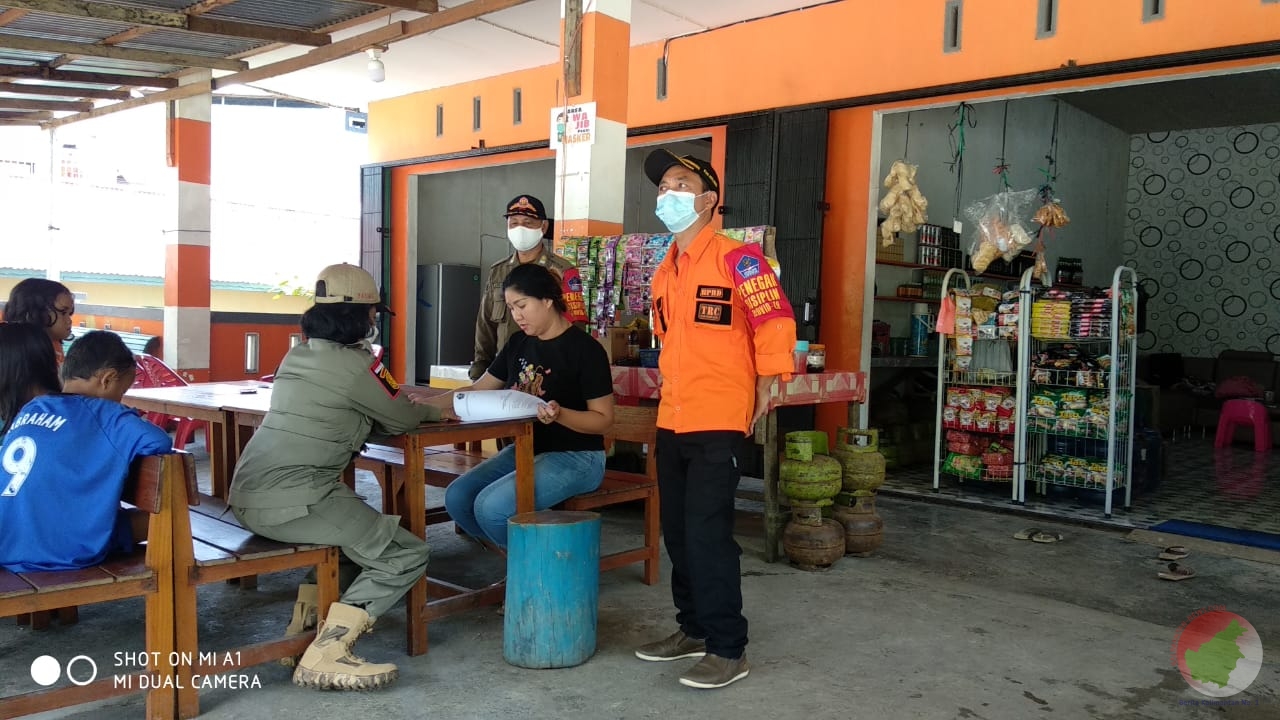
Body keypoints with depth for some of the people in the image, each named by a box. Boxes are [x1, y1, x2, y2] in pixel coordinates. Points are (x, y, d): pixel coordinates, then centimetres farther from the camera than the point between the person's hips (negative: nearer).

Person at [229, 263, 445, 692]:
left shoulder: (298, 356, 15)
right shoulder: (355, 364, -10)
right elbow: (401, 420, 3)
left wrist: (408, 401, 19)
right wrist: (430, 410, 23)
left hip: (249, 494, 9)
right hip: (290, 502, -9)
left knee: (357, 523, 32)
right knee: (407, 555, -3)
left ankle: (309, 616, 29)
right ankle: (325, 655, -10)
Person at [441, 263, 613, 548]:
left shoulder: (584, 348, -12)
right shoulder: (519, 343, 10)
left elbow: (604, 419, -12)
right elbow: (478, 390, 14)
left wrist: (560, 414, -30)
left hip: (576, 457, -8)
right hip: (526, 449, 8)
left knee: (491, 506, -25)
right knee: (456, 497, -11)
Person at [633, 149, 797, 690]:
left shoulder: (735, 258, -9)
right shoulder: (664, 272, 15)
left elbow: (776, 325, -11)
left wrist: (762, 395, -9)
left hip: (717, 422, -8)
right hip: (671, 421, 8)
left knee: (708, 533, -7)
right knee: (677, 532, 12)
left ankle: (728, 649, 4)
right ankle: (693, 630, 26)